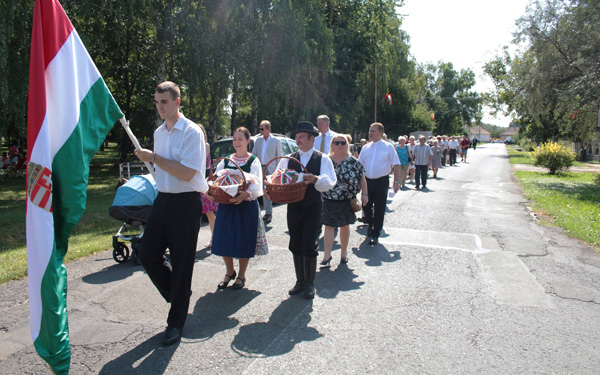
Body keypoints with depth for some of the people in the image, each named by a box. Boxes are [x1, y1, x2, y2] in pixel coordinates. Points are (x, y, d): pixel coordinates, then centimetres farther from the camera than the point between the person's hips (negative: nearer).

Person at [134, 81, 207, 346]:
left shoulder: (191, 132, -12)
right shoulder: (159, 132, 12)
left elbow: (187, 173, -21)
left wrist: (154, 158, -17)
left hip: (185, 202, -7)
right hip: (163, 199, 8)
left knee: (181, 263, 3)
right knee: (148, 254, 8)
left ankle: (176, 322, 18)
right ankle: (176, 294, 34)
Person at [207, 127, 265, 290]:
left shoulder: (253, 161, -2)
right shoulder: (225, 160, 11)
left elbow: (257, 186, -14)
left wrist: (246, 194, -33)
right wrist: (209, 191, -14)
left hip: (246, 205, -4)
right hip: (226, 205, 4)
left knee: (244, 241, 2)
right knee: (224, 239, 6)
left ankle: (241, 276, 23)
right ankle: (229, 272, 30)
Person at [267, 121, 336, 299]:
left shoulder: (323, 159, -2)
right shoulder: (288, 159, 9)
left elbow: (330, 182, -14)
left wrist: (315, 179, -33)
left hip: (313, 207, -4)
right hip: (293, 206, 4)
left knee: (309, 245, -5)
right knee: (295, 245, 10)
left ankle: (310, 283, 12)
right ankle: (300, 281, 25)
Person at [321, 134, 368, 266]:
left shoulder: (352, 161, -1)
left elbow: (362, 178, 3)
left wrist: (364, 193, -3)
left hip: (346, 200, 0)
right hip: (329, 200, 0)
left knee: (345, 226, 13)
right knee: (328, 226, -1)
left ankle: (344, 252, 29)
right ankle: (327, 256, 5)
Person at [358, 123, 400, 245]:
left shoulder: (388, 147, -3)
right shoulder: (366, 148, 8)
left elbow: (396, 165, -3)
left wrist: (396, 182, -9)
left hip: (381, 181, -4)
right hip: (367, 181, 4)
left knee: (379, 209, 2)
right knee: (366, 206, 9)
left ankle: (375, 234, 13)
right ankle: (371, 225, 37)